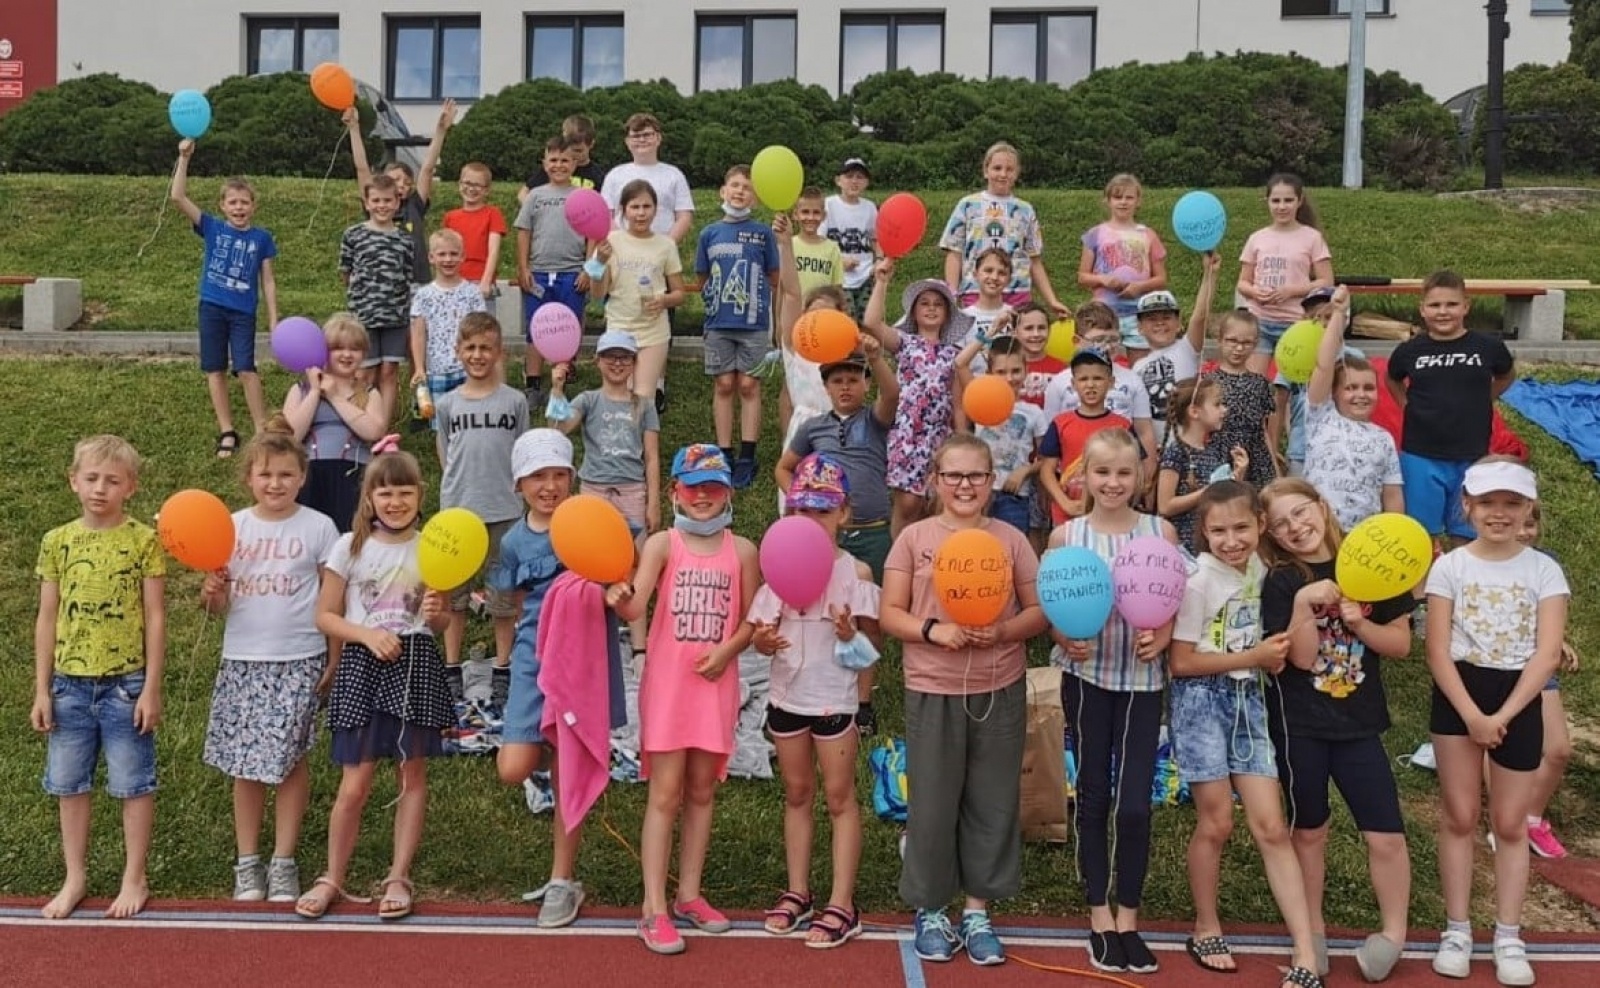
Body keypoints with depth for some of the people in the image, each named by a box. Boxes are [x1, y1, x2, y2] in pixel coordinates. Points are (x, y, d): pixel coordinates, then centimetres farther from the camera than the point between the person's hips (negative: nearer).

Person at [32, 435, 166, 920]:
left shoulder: (144, 540, -6)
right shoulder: (57, 541, 3)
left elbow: (155, 617, -5)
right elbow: (47, 619, 6)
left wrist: (151, 687, -8)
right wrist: (42, 689, 4)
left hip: (125, 683, -3)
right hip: (70, 683, 3)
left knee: (133, 784, 6)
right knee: (70, 785, 12)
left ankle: (134, 879, 20)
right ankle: (75, 878, 27)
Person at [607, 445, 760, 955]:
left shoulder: (742, 550, 3)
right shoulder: (662, 544, -6)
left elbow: (752, 619, 6)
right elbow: (635, 607, -19)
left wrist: (727, 649, -12)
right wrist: (619, 599, -41)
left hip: (715, 682, 3)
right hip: (668, 680, -3)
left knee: (701, 790, 13)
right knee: (665, 792, -1)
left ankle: (689, 895, 26)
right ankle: (655, 909, 4)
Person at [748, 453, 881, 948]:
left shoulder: (854, 571, -8)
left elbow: (871, 639, -7)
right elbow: (760, 631, 4)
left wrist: (851, 634, -28)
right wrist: (762, 640, -18)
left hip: (835, 697, -4)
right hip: (788, 694, 4)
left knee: (839, 797, 4)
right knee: (796, 793, 15)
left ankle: (841, 905, 9)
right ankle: (797, 891, 26)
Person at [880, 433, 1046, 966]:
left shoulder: (1011, 539, 2)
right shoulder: (914, 537, -1)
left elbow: (1039, 611, 3)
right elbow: (889, 613, -2)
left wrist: (1002, 632, -16)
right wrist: (933, 630, -19)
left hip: (999, 691, 2)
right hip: (932, 692, -1)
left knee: (992, 802, 9)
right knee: (933, 802, 6)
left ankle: (977, 911, 25)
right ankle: (930, 911, 23)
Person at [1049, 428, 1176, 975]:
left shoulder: (1160, 531, 0)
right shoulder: (1065, 535, -1)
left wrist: (1161, 637, -15)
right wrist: (1067, 639, -17)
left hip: (1142, 677, 0)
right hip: (1086, 674, 0)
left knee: (1135, 803, -2)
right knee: (1093, 794, 9)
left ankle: (1127, 919, 16)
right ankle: (1100, 916, 22)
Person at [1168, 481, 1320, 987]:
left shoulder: (1260, 569, 4)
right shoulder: (1198, 582, -13)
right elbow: (1181, 663, -14)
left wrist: (1272, 654, -2)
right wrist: (1254, 657, -15)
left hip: (1248, 699, 5)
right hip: (1203, 701, -5)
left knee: (1271, 827, 1)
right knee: (1216, 823, 2)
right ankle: (1206, 930, 24)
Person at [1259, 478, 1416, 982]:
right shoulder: (1279, 582, -6)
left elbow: (1401, 644, 1)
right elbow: (1301, 657, -13)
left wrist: (1359, 623, -16)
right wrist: (1304, 603, -26)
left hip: (1359, 720, 1)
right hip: (1298, 723, -1)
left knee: (1386, 834, -2)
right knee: (1308, 830, 12)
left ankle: (1393, 932, 20)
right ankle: (1313, 931, 28)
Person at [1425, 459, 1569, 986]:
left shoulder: (1544, 570, -3)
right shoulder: (1449, 567, -3)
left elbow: (1547, 655, -9)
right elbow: (1437, 651, -6)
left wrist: (1502, 717, -15)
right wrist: (1472, 714, -15)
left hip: (1519, 700, 0)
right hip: (1458, 696, 0)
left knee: (1510, 823, 7)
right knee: (1459, 817, 7)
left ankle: (1509, 937, 17)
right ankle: (1457, 929, 16)